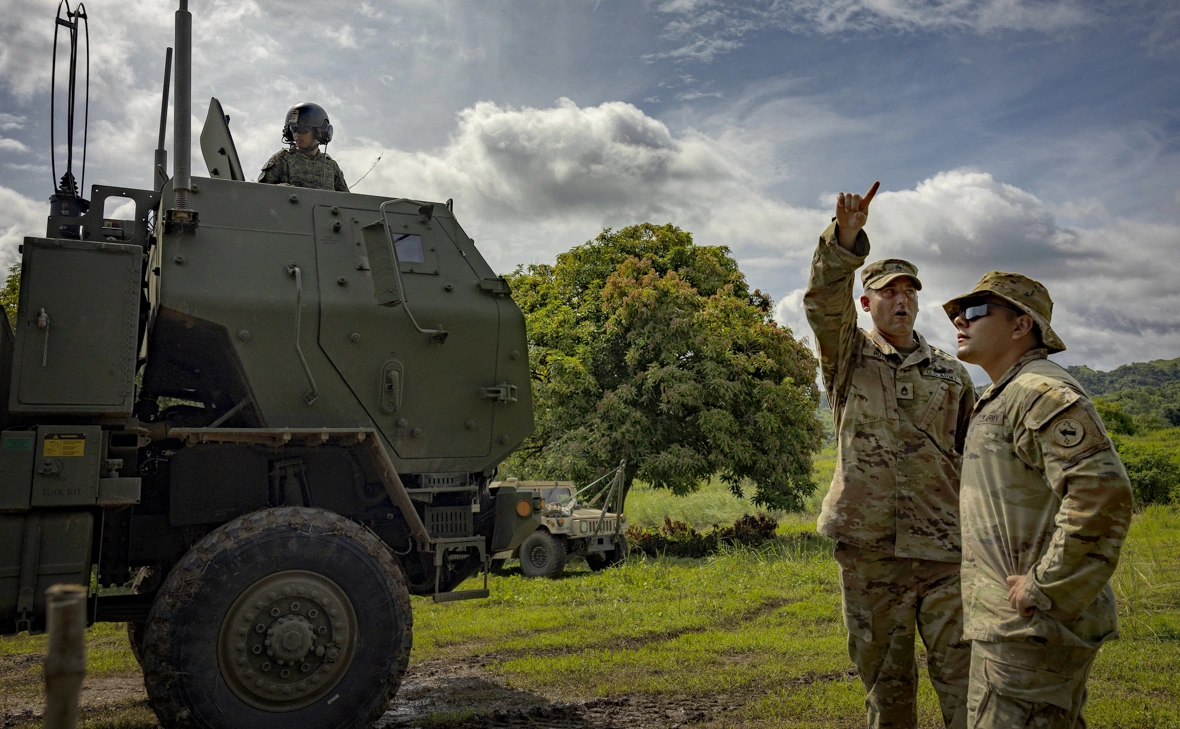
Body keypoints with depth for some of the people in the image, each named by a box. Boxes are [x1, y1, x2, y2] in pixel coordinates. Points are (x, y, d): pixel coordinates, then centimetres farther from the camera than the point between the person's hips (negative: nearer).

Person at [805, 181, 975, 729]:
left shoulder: (951, 373, 13)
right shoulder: (848, 357, 7)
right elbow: (823, 304, -13)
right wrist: (845, 238, -28)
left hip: (944, 548, 1)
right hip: (869, 548, -1)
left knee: (964, 679, -1)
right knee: (885, 683, 11)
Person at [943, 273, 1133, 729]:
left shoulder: (1041, 392, -15)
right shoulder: (1001, 399, 19)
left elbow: (1102, 491, -27)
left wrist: (1044, 588, -23)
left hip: (1031, 627, -10)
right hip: (1019, 623, 10)